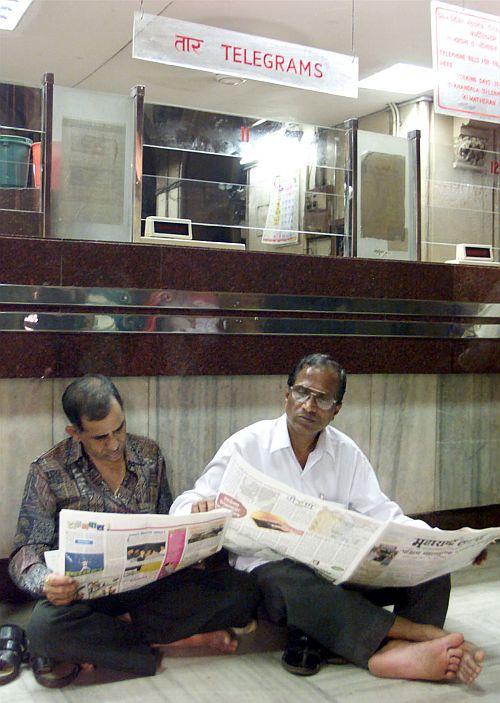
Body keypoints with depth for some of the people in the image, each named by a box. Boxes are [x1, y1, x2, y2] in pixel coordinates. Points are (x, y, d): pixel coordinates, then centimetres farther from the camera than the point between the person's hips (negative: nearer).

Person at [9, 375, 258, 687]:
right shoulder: (48, 472, -2)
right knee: (45, 624, -37)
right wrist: (45, 581, -29)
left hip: (151, 582, 3)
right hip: (85, 589, -3)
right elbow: (27, 553, -5)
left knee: (243, 590, -20)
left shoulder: (150, 455, 8)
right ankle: (184, 636, -19)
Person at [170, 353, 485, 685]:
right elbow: (183, 506, -3)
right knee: (295, 583, -38)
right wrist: (200, 508, -28)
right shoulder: (247, 445, -2)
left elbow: (383, 514, 3)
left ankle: (390, 652, -40)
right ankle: (424, 632, -31)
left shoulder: (347, 453, 9)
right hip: (269, 567, -3)